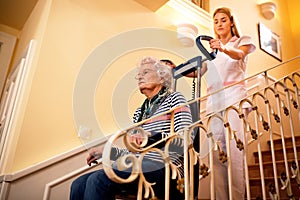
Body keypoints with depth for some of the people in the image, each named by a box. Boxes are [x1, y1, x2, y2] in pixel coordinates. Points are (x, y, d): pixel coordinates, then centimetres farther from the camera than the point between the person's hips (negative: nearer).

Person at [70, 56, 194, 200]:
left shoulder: (174, 98, 6)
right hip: (139, 167, 7)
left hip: (163, 168, -6)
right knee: (79, 185, -12)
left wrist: (152, 136, -23)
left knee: (98, 180, -26)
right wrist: (105, 151, 11)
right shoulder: (139, 112, 25)